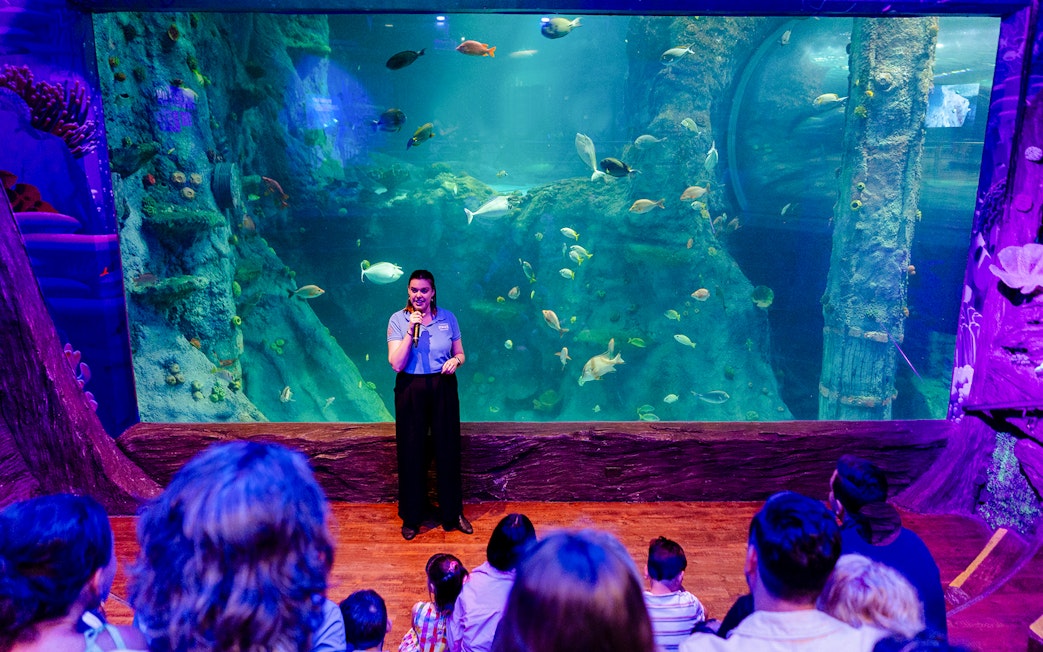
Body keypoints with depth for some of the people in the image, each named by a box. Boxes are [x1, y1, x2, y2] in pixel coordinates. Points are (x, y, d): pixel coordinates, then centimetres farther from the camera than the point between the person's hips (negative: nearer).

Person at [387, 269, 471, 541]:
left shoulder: (448, 318, 2)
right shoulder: (398, 320, -3)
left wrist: (455, 361, -11)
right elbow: (396, 364, -11)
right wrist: (410, 332, -18)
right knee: (412, 453, 6)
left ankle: (453, 513, 23)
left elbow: (460, 354, 11)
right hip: (411, 390, -1)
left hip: (443, 388, 2)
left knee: (448, 449, 7)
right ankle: (411, 517, 22)